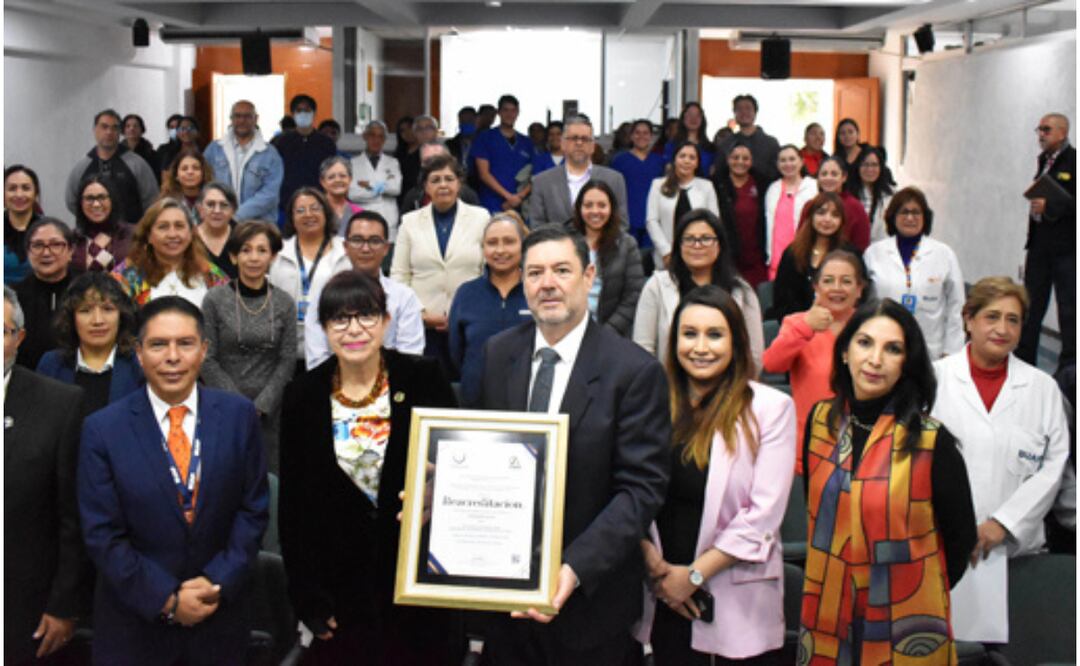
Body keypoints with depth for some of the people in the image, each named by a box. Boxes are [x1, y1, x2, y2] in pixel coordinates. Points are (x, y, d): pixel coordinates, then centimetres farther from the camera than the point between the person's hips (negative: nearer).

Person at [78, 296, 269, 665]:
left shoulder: (239, 415, -4)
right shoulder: (102, 429, -9)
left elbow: (254, 509, -1)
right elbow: (102, 535, -9)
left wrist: (218, 582, -11)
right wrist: (167, 600, -13)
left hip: (220, 613, 2)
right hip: (136, 620, -1)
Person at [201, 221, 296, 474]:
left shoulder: (284, 303, 4)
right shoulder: (215, 299, -2)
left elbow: (287, 361, 2)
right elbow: (207, 360, -3)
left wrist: (261, 406, -7)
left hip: (269, 412, 1)